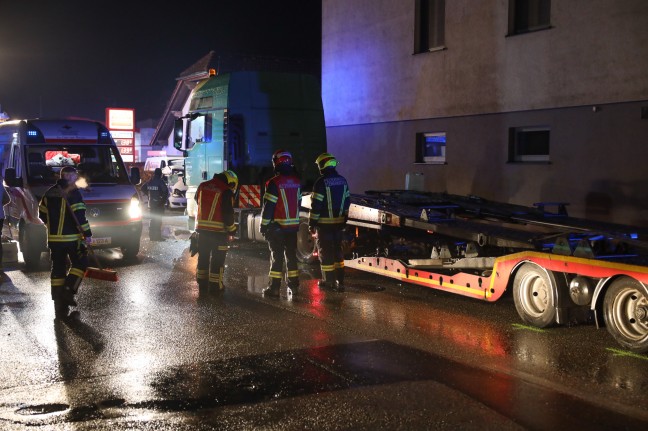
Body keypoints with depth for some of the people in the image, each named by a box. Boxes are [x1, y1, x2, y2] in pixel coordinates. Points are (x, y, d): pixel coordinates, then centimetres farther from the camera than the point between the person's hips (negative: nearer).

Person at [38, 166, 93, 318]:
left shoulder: (49, 193, 11)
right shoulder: (72, 193, -11)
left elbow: (42, 214, 18)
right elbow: (79, 216, -17)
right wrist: (87, 234, -14)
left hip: (53, 238, 6)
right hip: (71, 237, -6)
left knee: (58, 269, 9)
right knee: (80, 263, 12)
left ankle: (59, 306, 10)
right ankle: (68, 291, -5)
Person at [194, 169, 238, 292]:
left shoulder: (202, 186, 7)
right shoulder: (226, 192, -12)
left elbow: (197, 203, 21)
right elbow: (228, 214, -12)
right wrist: (231, 231, -1)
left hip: (202, 228, 5)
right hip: (218, 231, -5)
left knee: (203, 256, 16)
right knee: (217, 258, 5)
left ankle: (202, 283, 22)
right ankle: (215, 285, 8)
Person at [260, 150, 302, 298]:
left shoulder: (274, 183, -15)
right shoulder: (297, 181, 5)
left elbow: (268, 206, -13)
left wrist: (263, 225, -5)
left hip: (277, 226, -5)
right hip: (293, 225, 5)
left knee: (276, 256, 0)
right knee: (291, 254, 13)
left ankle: (274, 287, 1)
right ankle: (294, 284, 18)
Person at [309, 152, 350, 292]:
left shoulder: (321, 182, -15)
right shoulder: (343, 181, 6)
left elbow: (316, 205, -15)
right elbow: (347, 201, 12)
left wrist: (312, 223, -8)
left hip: (324, 223, -6)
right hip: (339, 222, 6)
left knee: (325, 251, 3)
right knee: (337, 249, 13)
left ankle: (329, 281, 10)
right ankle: (340, 281, 15)